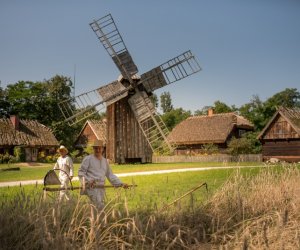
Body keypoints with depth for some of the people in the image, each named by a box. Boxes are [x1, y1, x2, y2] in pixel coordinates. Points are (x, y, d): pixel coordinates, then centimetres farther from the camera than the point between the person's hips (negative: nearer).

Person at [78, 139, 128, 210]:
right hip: (92, 187, -6)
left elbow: (110, 175, 21)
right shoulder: (88, 159, -1)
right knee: (100, 206, -18)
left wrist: (121, 184, 13)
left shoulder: (105, 161, 17)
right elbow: (81, 172, -3)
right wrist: (88, 181, -19)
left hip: (101, 188, 6)